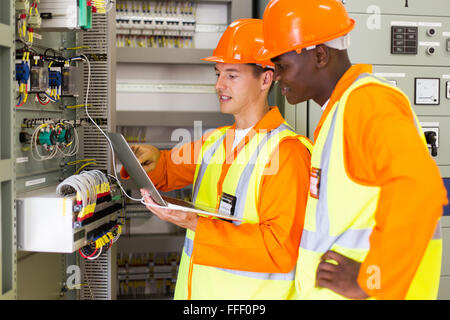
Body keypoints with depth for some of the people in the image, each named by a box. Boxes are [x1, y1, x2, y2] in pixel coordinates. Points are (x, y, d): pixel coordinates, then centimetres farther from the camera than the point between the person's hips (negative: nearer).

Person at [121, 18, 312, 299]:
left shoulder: (286, 151, -16)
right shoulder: (215, 141, 8)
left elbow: (281, 247, -22)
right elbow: (167, 170, 19)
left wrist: (196, 224, -25)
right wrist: (151, 159, -5)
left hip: (249, 294, -6)